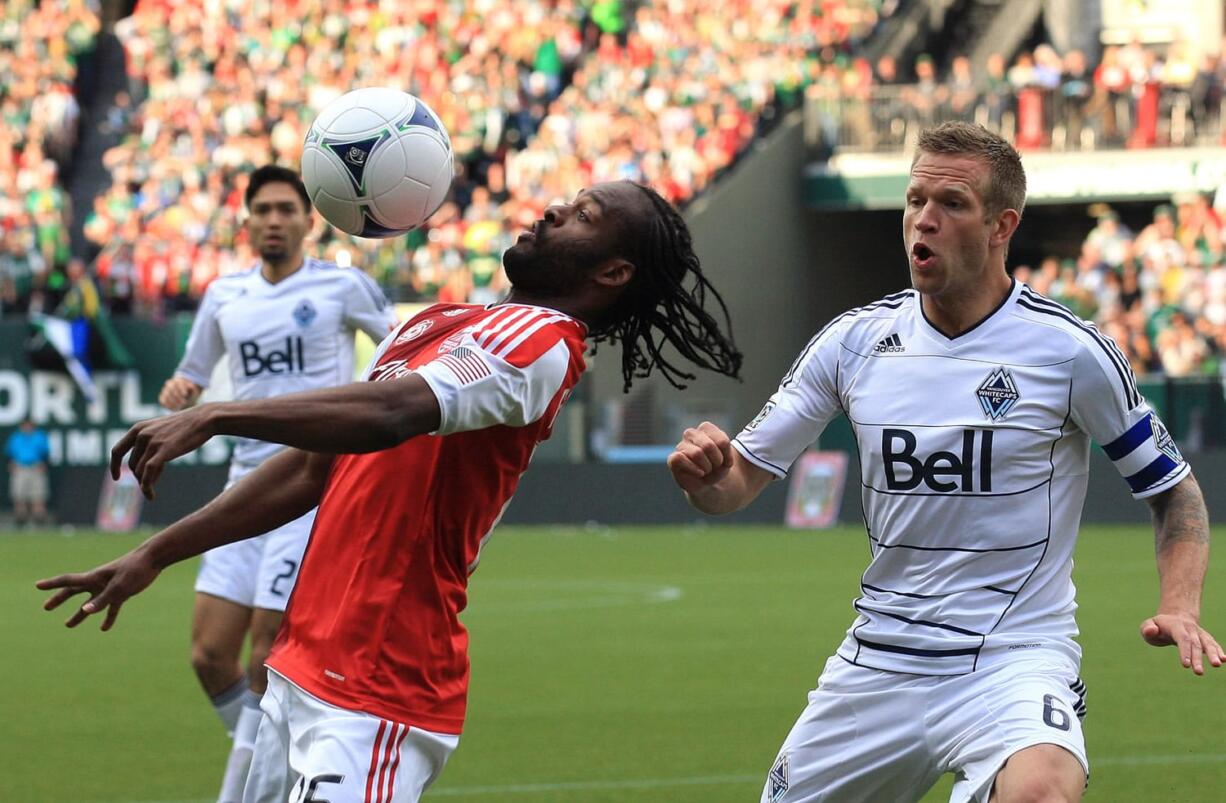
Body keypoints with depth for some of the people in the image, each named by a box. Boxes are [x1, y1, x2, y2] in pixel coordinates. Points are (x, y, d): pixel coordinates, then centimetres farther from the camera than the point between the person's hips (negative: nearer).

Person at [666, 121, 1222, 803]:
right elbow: (742, 479, 8)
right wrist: (705, 472, -16)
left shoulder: (1069, 350, -6)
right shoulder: (856, 340, 3)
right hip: (878, 663, 6)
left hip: (1016, 660, -6)